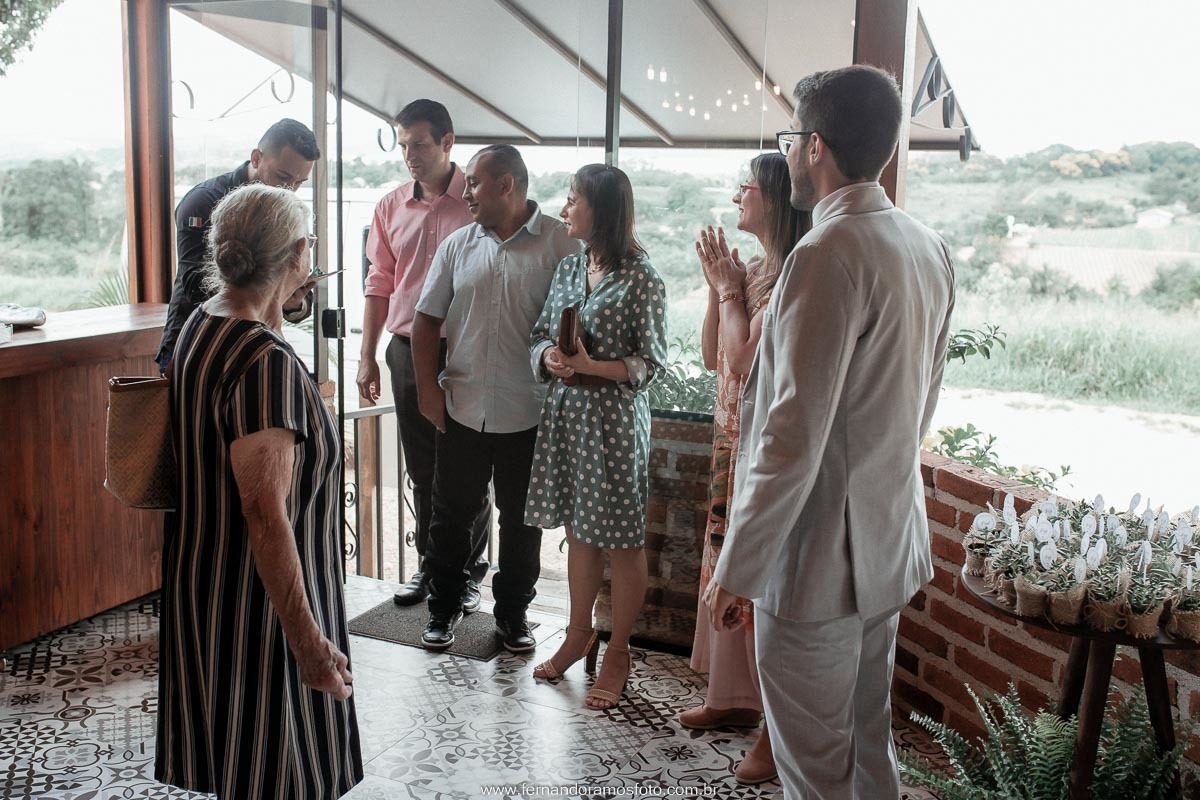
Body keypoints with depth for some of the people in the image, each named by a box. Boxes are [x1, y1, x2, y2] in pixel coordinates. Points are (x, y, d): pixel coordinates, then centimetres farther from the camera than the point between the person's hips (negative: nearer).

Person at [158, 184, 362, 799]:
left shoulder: (200, 326, 3)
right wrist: (308, 639, -27)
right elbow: (265, 512, -30)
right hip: (255, 603, -9)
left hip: (200, 578, 10)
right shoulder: (267, 363, -28)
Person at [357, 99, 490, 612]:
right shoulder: (390, 208, 8)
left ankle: (469, 570, 19)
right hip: (407, 352, 4)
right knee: (421, 468, 13)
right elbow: (379, 284, 13)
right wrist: (367, 357, 11)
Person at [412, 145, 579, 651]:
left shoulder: (560, 244, -6)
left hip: (527, 415, -3)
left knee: (521, 520, 11)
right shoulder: (458, 245, 6)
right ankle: (444, 606, 31)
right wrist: (427, 388, 2)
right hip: (461, 411, 3)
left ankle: (513, 612, 28)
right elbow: (427, 319, 9)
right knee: (452, 514, 12)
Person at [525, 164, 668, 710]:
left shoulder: (641, 279, -12)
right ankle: (579, 634, 32)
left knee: (622, 541, 4)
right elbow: (540, 335, 13)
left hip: (614, 419, -6)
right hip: (565, 414, 6)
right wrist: (549, 357, -9)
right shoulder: (568, 268, 8)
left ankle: (617, 653, 18)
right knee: (578, 531, 17)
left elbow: (652, 363, -11)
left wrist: (590, 365, -22)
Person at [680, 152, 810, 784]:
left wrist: (728, 285, -12)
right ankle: (733, 697, 34)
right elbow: (712, 355, 13)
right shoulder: (754, 269, 11)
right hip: (732, 438, 9)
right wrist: (718, 284, 3)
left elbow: (745, 360, -23)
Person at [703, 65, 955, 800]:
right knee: (869, 738, 22)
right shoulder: (929, 249, 6)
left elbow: (794, 435, -24)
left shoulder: (828, 255, -22)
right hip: (890, 544, 9)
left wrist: (736, 569, -17)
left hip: (820, 553, -9)